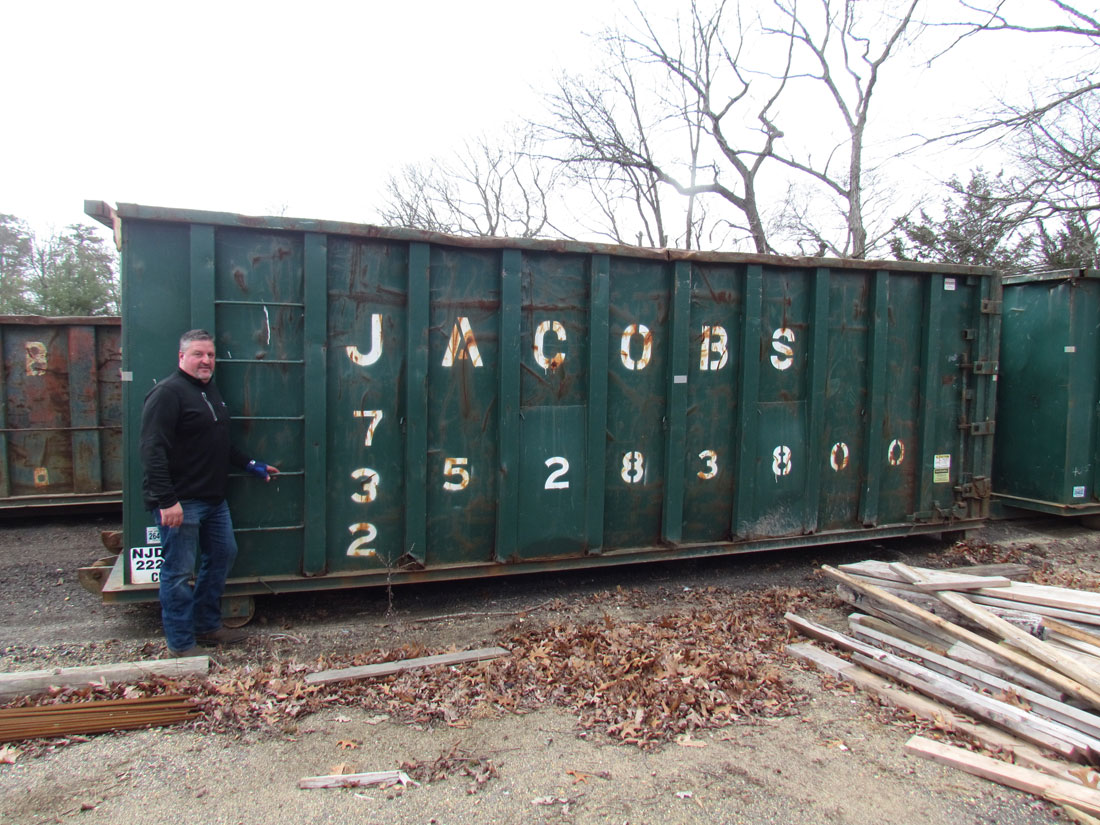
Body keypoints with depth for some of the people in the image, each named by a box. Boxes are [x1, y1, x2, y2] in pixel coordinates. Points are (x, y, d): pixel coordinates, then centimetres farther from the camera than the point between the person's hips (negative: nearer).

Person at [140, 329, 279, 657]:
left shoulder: (210, 392, 16)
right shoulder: (168, 393, -14)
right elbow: (153, 451, -22)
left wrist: (251, 465, 23)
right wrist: (167, 500, -27)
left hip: (213, 499, 10)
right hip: (180, 502, -10)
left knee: (222, 555, 18)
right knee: (179, 571, -1)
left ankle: (208, 625, 32)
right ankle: (181, 643, 11)